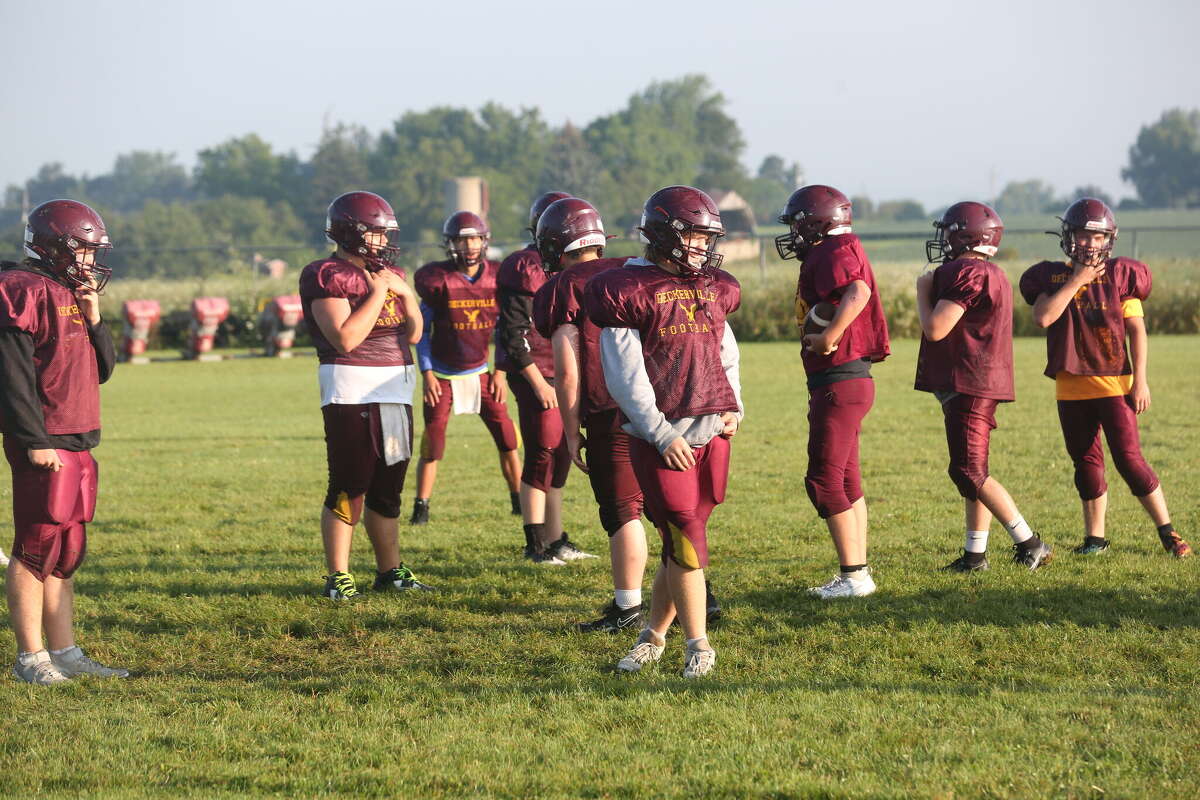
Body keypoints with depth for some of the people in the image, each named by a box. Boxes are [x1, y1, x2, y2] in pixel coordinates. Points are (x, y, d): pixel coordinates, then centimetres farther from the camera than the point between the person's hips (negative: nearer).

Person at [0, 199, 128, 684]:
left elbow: (103, 368, 19)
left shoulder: (71, 294, 17)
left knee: (66, 553, 13)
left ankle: (64, 653, 19)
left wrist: (93, 317, 5)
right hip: (44, 444, -9)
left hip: (76, 443, 9)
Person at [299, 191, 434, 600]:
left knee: (387, 488, 14)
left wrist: (405, 292, 1)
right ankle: (338, 578, -1)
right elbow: (345, 338, -20)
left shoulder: (390, 274, 14)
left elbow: (414, 334, 16)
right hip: (352, 390, -8)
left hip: (396, 389, 8)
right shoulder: (326, 276, -10)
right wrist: (378, 294, -14)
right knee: (348, 488, -6)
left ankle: (390, 571, 22)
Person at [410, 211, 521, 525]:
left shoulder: (497, 279, -4)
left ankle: (519, 499, 10)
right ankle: (421, 507, 6)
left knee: (507, 438, -2)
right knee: (432, 443, -4)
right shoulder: (438, 280, -13)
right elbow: (422, 329, -4)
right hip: (443, 375, -3)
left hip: (480, 372, 3)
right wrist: (427, 374, -8)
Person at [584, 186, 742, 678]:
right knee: (686, 539, -8)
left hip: (712, 433, 6)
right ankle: (698, 646, 1)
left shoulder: (713, 288, 13)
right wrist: (661, 435, -14)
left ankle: (654, 634, 22)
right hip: (661, 437, -6)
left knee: (683, 543, 8)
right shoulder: (629, 291, -7)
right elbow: (624, 376, -10)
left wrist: (734, 406, 8)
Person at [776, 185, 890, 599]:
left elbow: (858, 292, -32)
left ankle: (853, 575, -5)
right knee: (846, 480, 14)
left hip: (838, 382, -10)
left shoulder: (832, 252, -14)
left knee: (824, 480, -6)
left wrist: (828, 337, -28)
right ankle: (857, 570, 19)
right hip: (853, 380, 10)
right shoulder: (832, 253, 17)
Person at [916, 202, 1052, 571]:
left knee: (968, 472, -10)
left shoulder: (966, 274, -16)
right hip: (979, 384, 11)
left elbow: (934, 329, -19)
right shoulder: (993, 275, 17)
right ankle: (975, 554, 17)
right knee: (972, 471, 13)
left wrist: (924, 292, -3)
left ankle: (1028, 543, -11)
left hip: (968, 384, -11)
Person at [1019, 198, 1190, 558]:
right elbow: (1043, 318, -13)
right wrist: (1076, 281, -13)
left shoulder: (1120, 274, 1)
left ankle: (1167, 531, 1)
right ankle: (1095, 537, 20)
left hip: (1114, 383, -3)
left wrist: (1140, 380, -6)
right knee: (1086, 463, 10)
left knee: (1129, 459, -8)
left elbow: (1137, 330, 0)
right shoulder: (1052, 277, 5)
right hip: (1071, 388, 3)